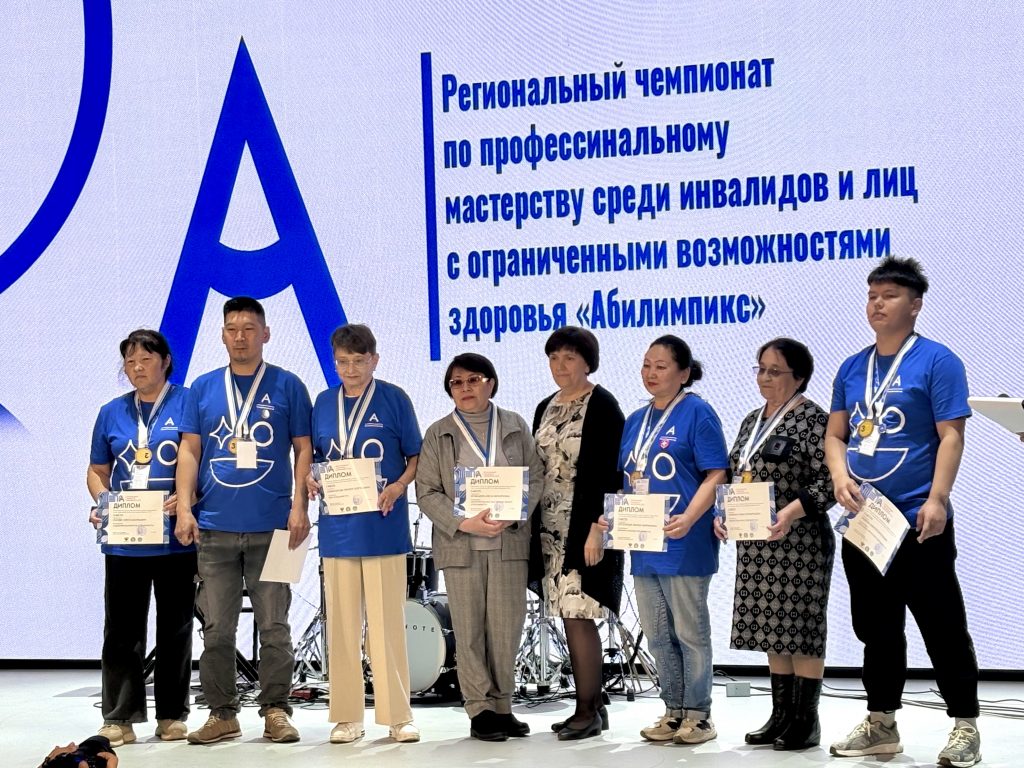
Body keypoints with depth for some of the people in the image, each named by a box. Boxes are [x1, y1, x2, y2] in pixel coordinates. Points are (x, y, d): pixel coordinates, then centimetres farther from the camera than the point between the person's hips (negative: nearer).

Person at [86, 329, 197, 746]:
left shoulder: (188, 404, 1)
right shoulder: (112, 413, 12)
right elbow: (97, 471, 17)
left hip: (175, 537, -3)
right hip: (123, 539, 3)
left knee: (175, 629, 6)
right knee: (121, 629, 2)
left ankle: (172, 716, 14)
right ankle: (119, 719, 6)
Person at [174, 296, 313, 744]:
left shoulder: (287, 386, 5)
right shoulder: (203, 388, 11)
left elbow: (304, 449, 4)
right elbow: (190, 450, 9)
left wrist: (299, 505, -7)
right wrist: (184, 508, -1)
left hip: (270, 526, -2)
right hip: (214, 527, 2)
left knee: (274, 625, 0)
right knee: (217, 628, 4)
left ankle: (275, 711, 8)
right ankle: (221, 714, 12)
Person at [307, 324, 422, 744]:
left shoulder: (394, 399, 0)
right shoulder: (324, 403, 9)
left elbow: (415, 457, 2)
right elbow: (315, 457, 16)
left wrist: (398, 487, -15)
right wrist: (312, 480, -5)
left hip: (382, 525, -3)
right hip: (338, 526, 3)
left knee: (388, 622, -1)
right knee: (341, 623, 5)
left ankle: (398, 715, 6)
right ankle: (347, 716, 12)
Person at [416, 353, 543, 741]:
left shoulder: (515, 426, 10)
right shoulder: (438, 433, 6)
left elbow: (535, 477, 6)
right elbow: (427, 492, 1)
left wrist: (510, 514, -12)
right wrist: (463, 522, -13)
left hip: (509, 542, 1)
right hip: (460, 544, -1)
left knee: (507, 626, 1)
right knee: (470, 629, 0)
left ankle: (502, 705, 12)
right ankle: (480, 709, 6)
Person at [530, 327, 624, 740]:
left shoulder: (602, 406, -7)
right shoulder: (545, 408, 15)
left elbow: (611, 472, -13)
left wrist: (599, 528, -19)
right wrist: (532, 527, 15)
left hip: (586, 531, -7)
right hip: (551, 531, 7)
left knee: (578, 618, -10)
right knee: (570, 620, 8)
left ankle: (589, 710, -3)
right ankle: (591, 706, 15)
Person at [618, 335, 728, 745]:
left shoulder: (697, 412, -7)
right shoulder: (636, 420, 14)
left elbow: (716, 476, -12)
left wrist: (689, 519, -24)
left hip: (684, 544, -7)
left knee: (691, 633, 0)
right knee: (658, 637, 12)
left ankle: (698, 715, 9)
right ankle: (673, 712, 21)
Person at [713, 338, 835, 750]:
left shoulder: (813, 418, -7)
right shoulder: (752, 420, 16)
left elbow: (828, 481, -15)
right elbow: (735, 475, 20)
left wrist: (791, 512, -26)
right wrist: (724, 514, 4)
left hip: (798, 543, -7)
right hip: (756, 545, 8)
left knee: (801, 630, -3)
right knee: (772, 631, 11)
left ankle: (806, 722, 3)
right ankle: (781, 716, 18)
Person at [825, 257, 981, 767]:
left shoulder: (937, 361, -6)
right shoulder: (852, 368, 12)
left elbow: (951, 436, -11)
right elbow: (834, 434, 15)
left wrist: (937, 500, -20)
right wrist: (840, 476, -5)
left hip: (918, 523, -6)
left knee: (942, 627, -2)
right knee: (876, 627, 13)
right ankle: (881, 725, 23)